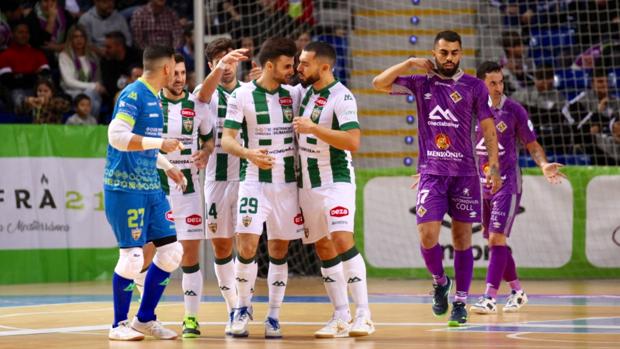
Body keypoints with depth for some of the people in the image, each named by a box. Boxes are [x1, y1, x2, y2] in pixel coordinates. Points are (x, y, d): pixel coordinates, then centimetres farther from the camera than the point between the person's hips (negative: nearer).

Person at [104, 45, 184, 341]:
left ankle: (145, 318, 17)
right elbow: (116, 136, -24)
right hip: (126, 188, -9)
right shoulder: (133, 95, -12)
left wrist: (167, 166, 20)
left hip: (150, 188, 9)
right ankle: (119, 325, 6)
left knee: (171, 251, 7)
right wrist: (161, 144, -22)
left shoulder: (154, 99, 16)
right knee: (132, 256, -8)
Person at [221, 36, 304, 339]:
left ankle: (274, 316, 13)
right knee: (246, 246, -12)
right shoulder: (242, 95, -5)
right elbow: (226, 140, -9)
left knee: (279, 250, 5)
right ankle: (243, 308, 6)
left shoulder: (292, 95, 7)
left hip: (287, 183, 4)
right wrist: (249, 153, -27)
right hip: (255, 181, -4)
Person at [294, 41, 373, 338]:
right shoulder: (305, 91, 8)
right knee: (324, 249, 7)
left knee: (342, 240, -20)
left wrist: (313, 128, -25)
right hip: (308, 183, 8)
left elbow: (352, 141, -25)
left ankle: (363, 314, -18)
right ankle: (341, 317, 11)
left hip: (336, 180, -8)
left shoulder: (341, 97, -15)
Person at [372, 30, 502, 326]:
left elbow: (488, 128, 3)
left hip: (464, 172, -1)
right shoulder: (421, 83, 7)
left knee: (462, 237, 2)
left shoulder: (474, 87, 3)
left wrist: (494, 166, -5)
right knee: (427, 234, -10)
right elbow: (379, 83, 0)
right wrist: (411, 63, -5)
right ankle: (439, 282, 18)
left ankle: (460, 302, 9)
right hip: (431, 171, 1)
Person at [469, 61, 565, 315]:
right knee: (494, 241, 9)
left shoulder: (513, 110, -7)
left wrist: (544, 165, -20)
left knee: (497, 238, -14)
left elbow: (532, 145, -1)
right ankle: (517, 291, 25)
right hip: (481, 184, 5)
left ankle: (490, 298, -16)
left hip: (507, 184, -5)